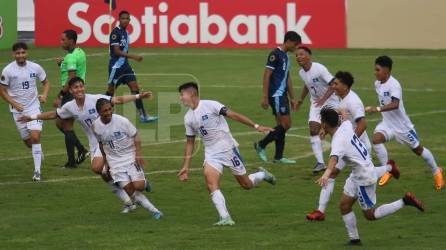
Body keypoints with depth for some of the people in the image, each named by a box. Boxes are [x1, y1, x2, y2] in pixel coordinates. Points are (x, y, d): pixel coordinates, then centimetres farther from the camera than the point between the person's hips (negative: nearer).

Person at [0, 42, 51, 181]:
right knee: (27, 140, 10)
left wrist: (44, 95, -10)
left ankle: (37, 171, -12)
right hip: (18, 110, 1)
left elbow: (46, 82, 10)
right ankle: (39, 152, 46)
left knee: (35, 137, -16)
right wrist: (14, 104, -14)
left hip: (34, 107, -1)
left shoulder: (35, 67, -5)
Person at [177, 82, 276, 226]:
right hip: (211, 153, 4)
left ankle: (262, 175, 36)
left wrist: (256, 126, -21)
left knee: (246, 184, 4)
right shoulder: (188, 118, 6)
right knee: (211, 184, -20)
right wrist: (186, 167, 11)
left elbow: (233, 115, -15)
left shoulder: (210, 105, -12)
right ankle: (225, 218, -22)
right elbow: (190, 142, 14)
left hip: (228, 148, -4)